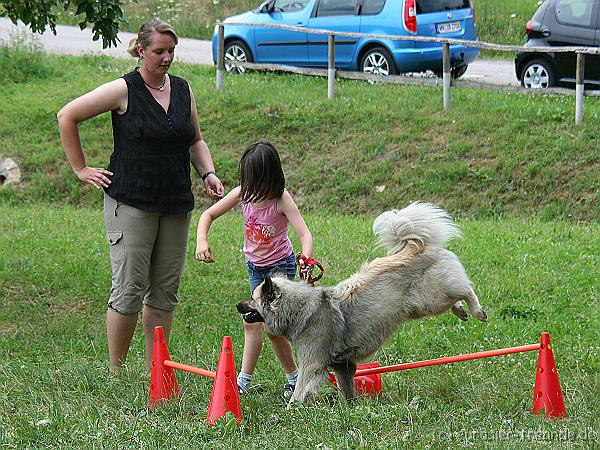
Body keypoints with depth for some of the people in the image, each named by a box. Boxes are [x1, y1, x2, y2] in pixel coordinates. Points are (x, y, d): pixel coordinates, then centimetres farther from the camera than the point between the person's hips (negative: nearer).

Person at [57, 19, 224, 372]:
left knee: (166, 290, 7)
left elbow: (196, 140, 24)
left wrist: (208, 173, 6)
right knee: (129, 291, -7)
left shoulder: (183, 90, 12)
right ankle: (116, 373, 3)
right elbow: (67, 116, -1)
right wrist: (81, 169, -1)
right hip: (131, 205, -5)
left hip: (176, 205, 5)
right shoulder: (123, 91, -5)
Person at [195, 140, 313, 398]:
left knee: (252, 322, -11)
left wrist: (305, 257, -51)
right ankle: (294, 378, 16)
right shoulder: (243, 194, -10)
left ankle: (243, 380, -1)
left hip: (280, 265, -5)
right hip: (255, 267, 5)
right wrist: (201, 241, -21)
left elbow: (304, 233, -31)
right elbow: (208, 214, -3)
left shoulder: (281, 200, -22)